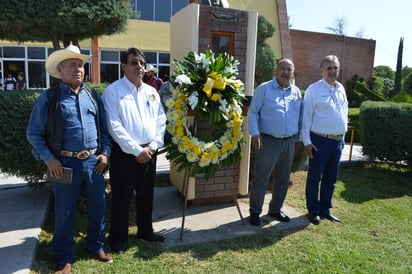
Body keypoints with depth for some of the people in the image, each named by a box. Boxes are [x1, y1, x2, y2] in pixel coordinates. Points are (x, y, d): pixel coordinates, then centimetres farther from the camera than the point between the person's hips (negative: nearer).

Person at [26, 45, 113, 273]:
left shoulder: (94, 97, 9)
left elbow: (105, 128, 13)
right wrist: (49, 159, -11)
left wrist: (105, 153, 2)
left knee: (98, 207, 12)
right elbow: (33, 132, -2)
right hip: (65, 163, -3)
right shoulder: (48, 98, -2)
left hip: (93, 161, 4)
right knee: (64, 213, 8)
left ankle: (97, 248, 33)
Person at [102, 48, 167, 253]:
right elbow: (114, 126, -15)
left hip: (149, 152, 5)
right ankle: (118, 237, 25)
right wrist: (136, 150, -17)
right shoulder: (113, 91, -7)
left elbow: (161, 121, 7)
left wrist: (152, 146, -6)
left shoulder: (152, 92, 10)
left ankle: (145, 231, 36)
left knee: (146, 195, 18)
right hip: (125, 153, -5)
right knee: (122, 197, 7)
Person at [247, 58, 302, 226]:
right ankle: (255, 211, 15)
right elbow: (253, 112, -5)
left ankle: (275, 209, 30)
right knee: (261, 178, 0)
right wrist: (255, 133, -16)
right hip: (268, 141, -5)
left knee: (283, 179, 14)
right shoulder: (264, 89, -3)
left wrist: (297, 139, 13)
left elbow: (299, 116, 16)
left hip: (289, 142, 6)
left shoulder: (296, 92, 12)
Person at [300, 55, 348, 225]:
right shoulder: (314, 89, -8)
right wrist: (307, 142, -13)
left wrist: (342, 136, 16)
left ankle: (325, 209, 29)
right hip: (320, 141, -6)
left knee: (331, 179, 15)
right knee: (314, 178, 5)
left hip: (338, 141, 6)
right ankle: (313, 211, 19)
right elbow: (306, 117, -10)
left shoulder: (341, 89, 11)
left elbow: (344, 113, 19)